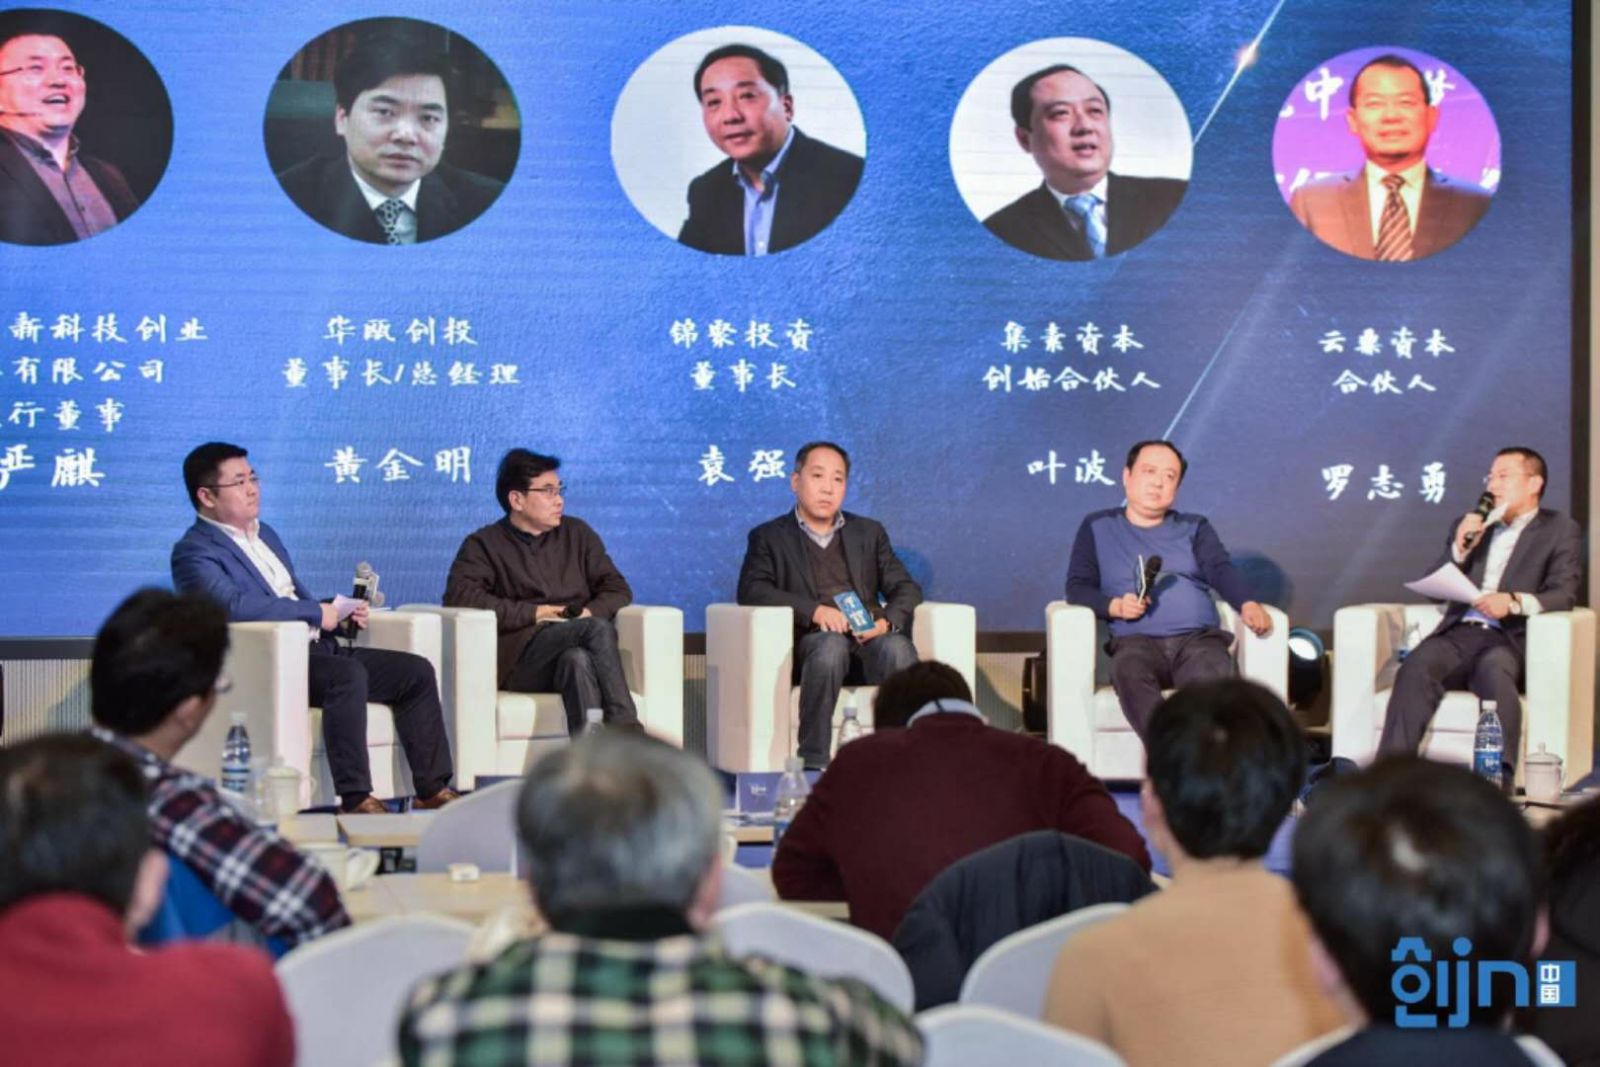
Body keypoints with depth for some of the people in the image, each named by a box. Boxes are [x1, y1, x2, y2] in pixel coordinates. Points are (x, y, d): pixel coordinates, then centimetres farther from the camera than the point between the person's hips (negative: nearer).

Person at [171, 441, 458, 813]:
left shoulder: (265, 534, 24)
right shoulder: (194, 552, -6)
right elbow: (236, 605, -23)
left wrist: (340, 613, 9)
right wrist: (317, 612, -17)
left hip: (316, 647, 9)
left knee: (417, 672, -3)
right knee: (348, 674, -35)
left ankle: (433, 788, -2)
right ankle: (355, 799, -34)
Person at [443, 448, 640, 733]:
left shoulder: (577, 533, 24)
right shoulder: (484, 545, 12)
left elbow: (618, 589, 18)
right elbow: (458, 596, -6)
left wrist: (590, 612, -6)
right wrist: (535, 613, -8)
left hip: (575, 653, 3)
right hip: (521, 659, -3)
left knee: (578, 660, -36)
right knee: (598, 628, -31)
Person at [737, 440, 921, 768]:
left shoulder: (869, 533, 25)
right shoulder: (769, 537, 15)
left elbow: (906, 589, 16)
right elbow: (751, 590, -2)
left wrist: (888, 621, -9)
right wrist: (815, 610, -17)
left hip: (868, 639, 2)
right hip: (811, 641, -2)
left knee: (898, 648, -33)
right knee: (832, 644, -38)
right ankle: (813, 763, -39)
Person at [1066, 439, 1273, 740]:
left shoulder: (1194, 528, 24)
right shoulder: (1098, 527, 20)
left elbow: (1221, 570, 6)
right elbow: (1077, 587, 12)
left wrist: (1247, 604, -16)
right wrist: (1115, 606, -10)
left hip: (1198, 637, 1)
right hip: (1137, 640, -1)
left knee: (1213, 673, -35)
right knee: (1130, 670, -38)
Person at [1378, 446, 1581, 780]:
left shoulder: (1560, 530, 15)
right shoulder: (1471, 525, 28)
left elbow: (1564, 594, 0)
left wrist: (1514, 601, -20)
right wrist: (1459, 549, 3)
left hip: (1512, 637, -3)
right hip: (1460, 633, 3)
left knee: (1493, 668, -38)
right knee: (1417, 666, -30)